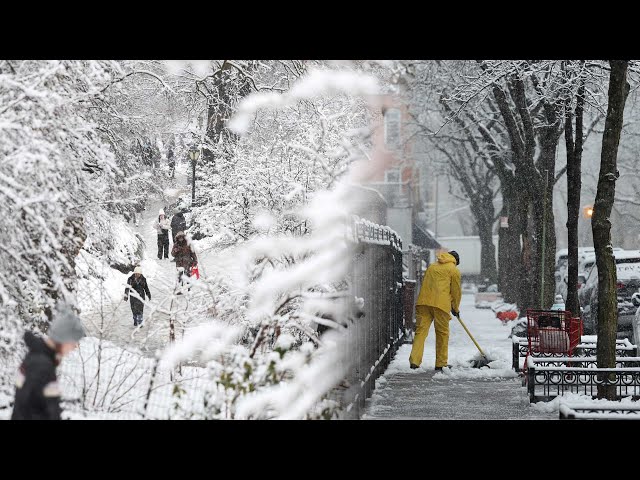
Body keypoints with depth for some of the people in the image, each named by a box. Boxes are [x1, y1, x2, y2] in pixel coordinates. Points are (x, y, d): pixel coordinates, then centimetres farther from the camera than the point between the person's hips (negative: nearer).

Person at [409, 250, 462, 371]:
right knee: (442, 333, 7)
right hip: (441, 304, -4)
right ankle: (441, 363, 11)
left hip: (424, 302, 4)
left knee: (421, 330, 0)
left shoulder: (432, 266, 25)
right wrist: (455, 309, 24)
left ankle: (414, 360, -14)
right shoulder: (454, 270, 9)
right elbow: (456, 291, 9)